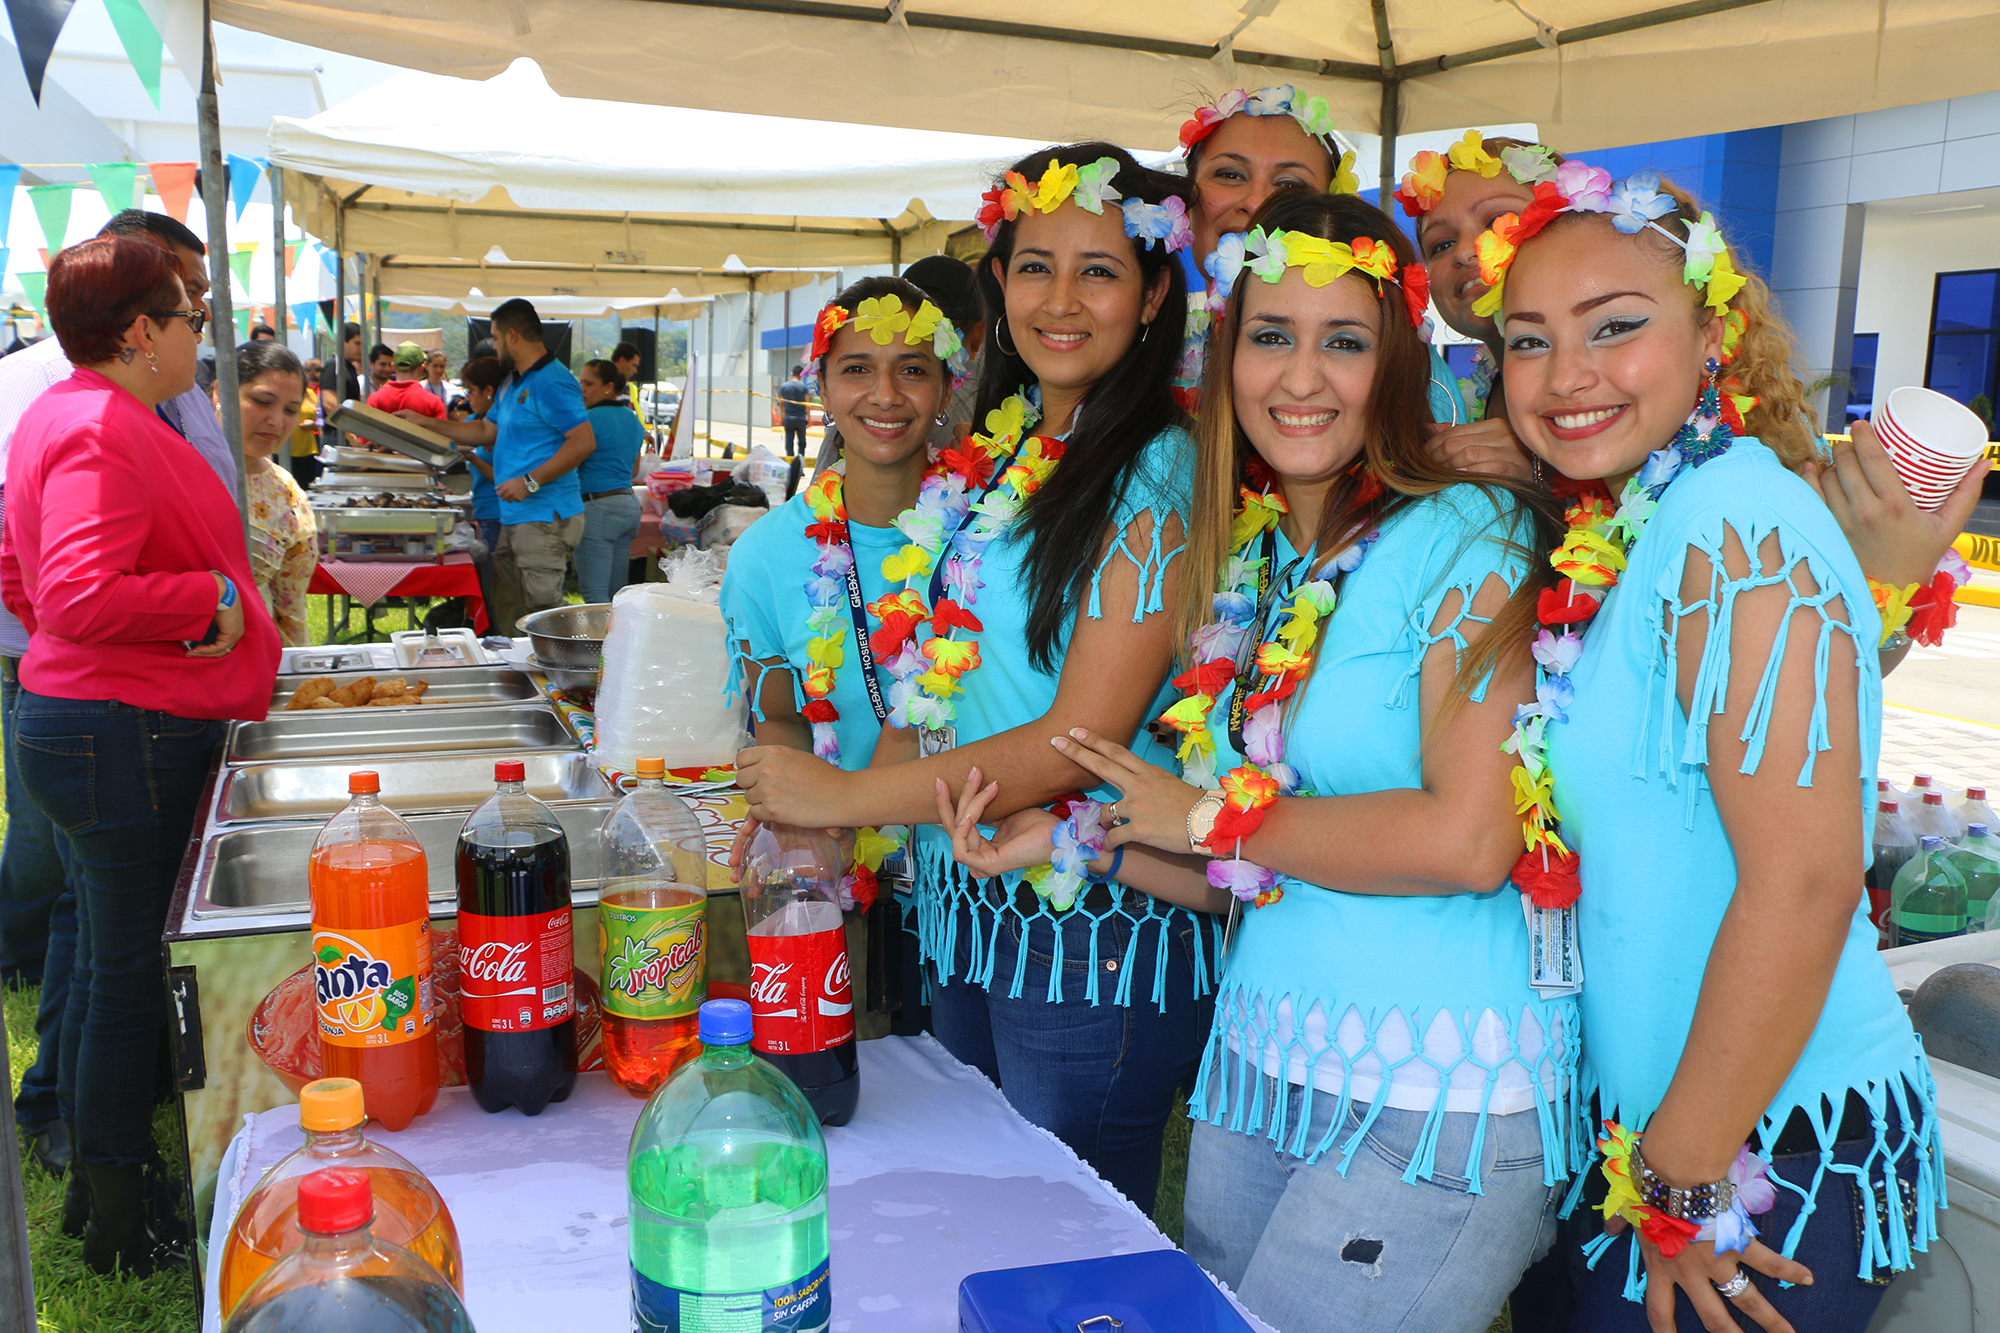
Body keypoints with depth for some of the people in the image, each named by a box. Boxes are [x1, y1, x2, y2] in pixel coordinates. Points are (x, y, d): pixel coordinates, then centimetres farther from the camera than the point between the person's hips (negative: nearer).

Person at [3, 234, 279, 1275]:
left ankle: (104, 1182, 34)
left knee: (106, 964, 19)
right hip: (127, 736, -11)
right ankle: (123, 1224, 15)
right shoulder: (104, 431, -19)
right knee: (127, 972, 0)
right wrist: (212, 597, -18)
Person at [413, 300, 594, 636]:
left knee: (543, 615, -11)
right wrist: (425, 422, 30)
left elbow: (584, 442, -23)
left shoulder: (552, 382, -14)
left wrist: (530, 482, -23)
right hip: (513, 518, 11)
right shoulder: (512, 383, 20)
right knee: (503, 611, 14)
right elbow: (487, 431, 32)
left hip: (544, 519, -11)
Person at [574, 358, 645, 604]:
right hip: (630, 504, 9)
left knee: (594, 594, -9)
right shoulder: (632, 419, 15)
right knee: (617, 593, 11)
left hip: (598, 507, -9)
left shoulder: (592, 419, -11)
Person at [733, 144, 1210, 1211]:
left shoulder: (1155, 475, -14)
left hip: (1091, 931, -7)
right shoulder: (997, 454, 9)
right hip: (965, 917, 7)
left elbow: (1084, 737, -19)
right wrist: (820, 826, -1)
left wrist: (845, 796, -15)